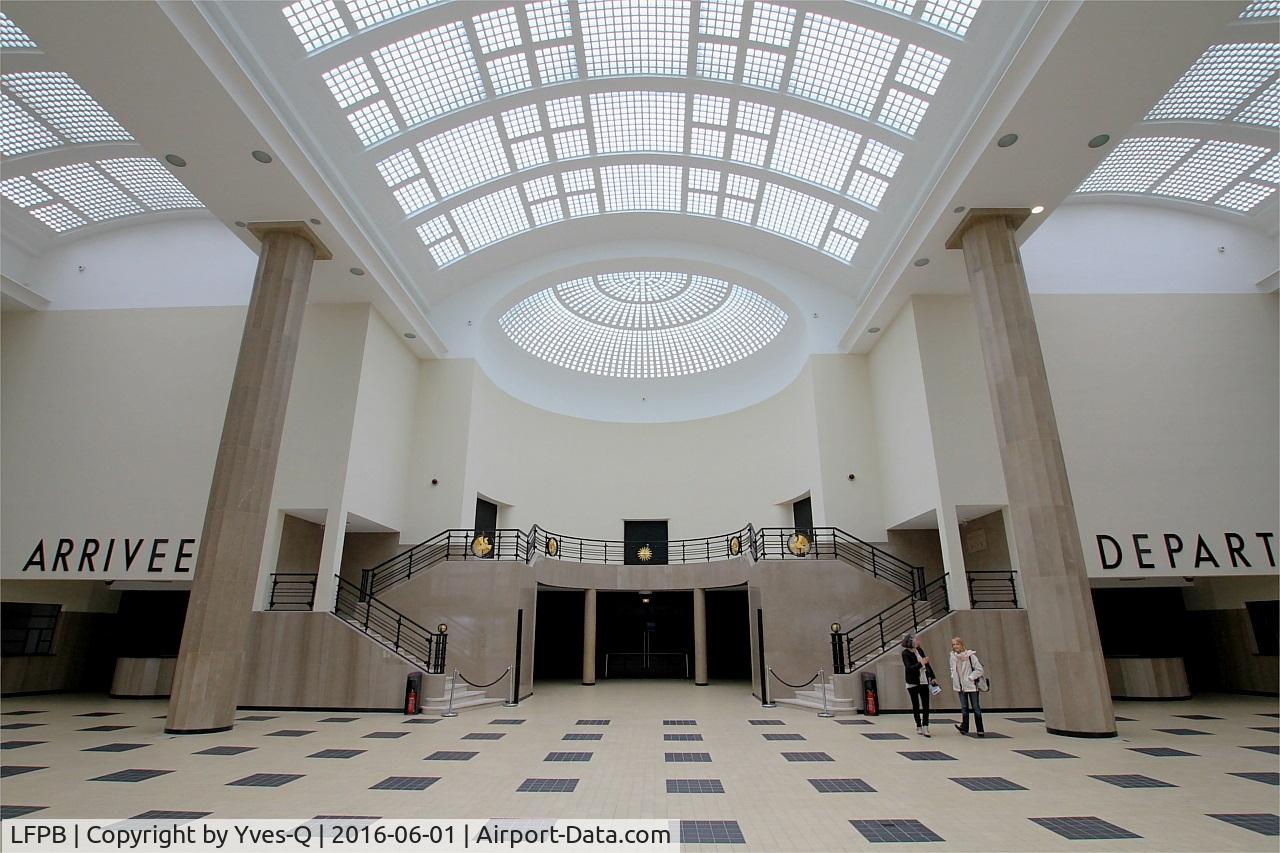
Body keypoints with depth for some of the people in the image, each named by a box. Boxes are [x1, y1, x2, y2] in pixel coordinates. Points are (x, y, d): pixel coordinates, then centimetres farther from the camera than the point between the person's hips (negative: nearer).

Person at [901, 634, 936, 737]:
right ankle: (919, 727, 20)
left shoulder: (919, 650, 3)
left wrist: (932, 677, 10)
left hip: (924, 682, 5)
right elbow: (909, 668, -22)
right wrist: (921, 663, -29)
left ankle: (925, 727, 2)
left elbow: (927, 664, 12)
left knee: (926, 705, 0)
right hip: (913, 683, -4)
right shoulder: (905, 653, -13)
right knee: (916, 705, 9)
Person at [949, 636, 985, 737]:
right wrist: (954, 678, 5)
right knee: (964, 708, 11)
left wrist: (970, 678, -14)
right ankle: (964, 728, 18)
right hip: (961, 686, 5)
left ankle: (980, 730, 10)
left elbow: (979, 669, -13)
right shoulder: (953, 657, 1)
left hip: (971, 686, -5)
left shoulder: (970, 655, -15)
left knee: (976, 707, 3)